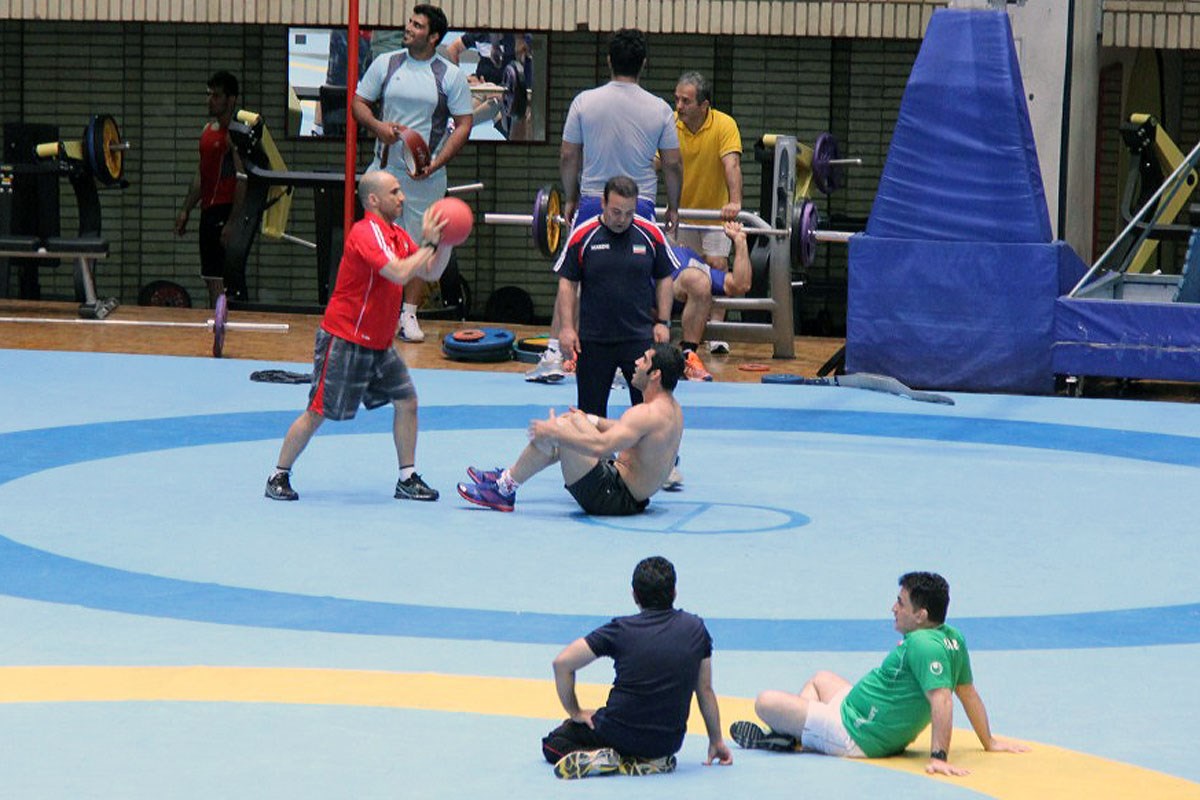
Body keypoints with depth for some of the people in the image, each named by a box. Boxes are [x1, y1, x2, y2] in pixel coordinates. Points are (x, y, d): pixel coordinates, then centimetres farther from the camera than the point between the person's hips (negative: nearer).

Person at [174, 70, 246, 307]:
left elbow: (242, 181, -16)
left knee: (230, 280, -11)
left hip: (227, 210, -9)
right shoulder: (209, 130, 16)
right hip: (209, 211, 9)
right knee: (211, 278, 10)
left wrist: (232, 222, -21)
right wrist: (186, 210, 17)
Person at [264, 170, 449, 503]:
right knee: (318, 412, -3)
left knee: (407, 401, 3)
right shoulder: (367, 232, -19)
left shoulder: (396, 235, 10)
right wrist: (428, 243, -21)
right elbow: (399, 273, -31)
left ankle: (408, 479, 10)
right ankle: (279, 477, 9)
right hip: (344, 340, -9)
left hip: (379, 344, 9)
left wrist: (445, 241, -4)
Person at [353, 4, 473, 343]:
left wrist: (435, 164, -12)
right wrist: (378, 126, -11)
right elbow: (359, 102, 11)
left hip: (426, 176, -1)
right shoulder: (385, 63, 6)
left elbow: (463, 125, 0)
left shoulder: (450, 75, 0)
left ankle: (409, 314, 10)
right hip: (385, 168, 1)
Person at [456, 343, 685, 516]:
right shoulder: (672, 408, 8)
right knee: (571, 422, 18)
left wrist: (554, 432, -22)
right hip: (635, 498, 10)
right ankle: (507, 477, 23)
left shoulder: (649, 414, -24)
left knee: (559, 431, -12)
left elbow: (601, 447, -33)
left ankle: (504, 489, -1)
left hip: (618, 498, -10)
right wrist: (593, 421, 25)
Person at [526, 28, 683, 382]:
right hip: (640, 207, 0)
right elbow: (673, 164, 1)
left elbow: (568, 157, 2)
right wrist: (673, 208, 15)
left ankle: (553, 356, 3)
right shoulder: (659, 109, -3)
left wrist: (570, 199, 16)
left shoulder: (585, 102, -3)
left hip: (592, 203, 1)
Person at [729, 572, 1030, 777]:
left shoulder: (922, 645, -29)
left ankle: (791, 736, 24)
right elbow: (969, 693, 8)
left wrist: (938, 756, -43)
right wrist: (989, 742, 17)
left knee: (766, 702, -6)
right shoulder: (953, 638, -1)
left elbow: (941, 699, -39)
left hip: (856, 737, -11)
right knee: (821, 679, 36)